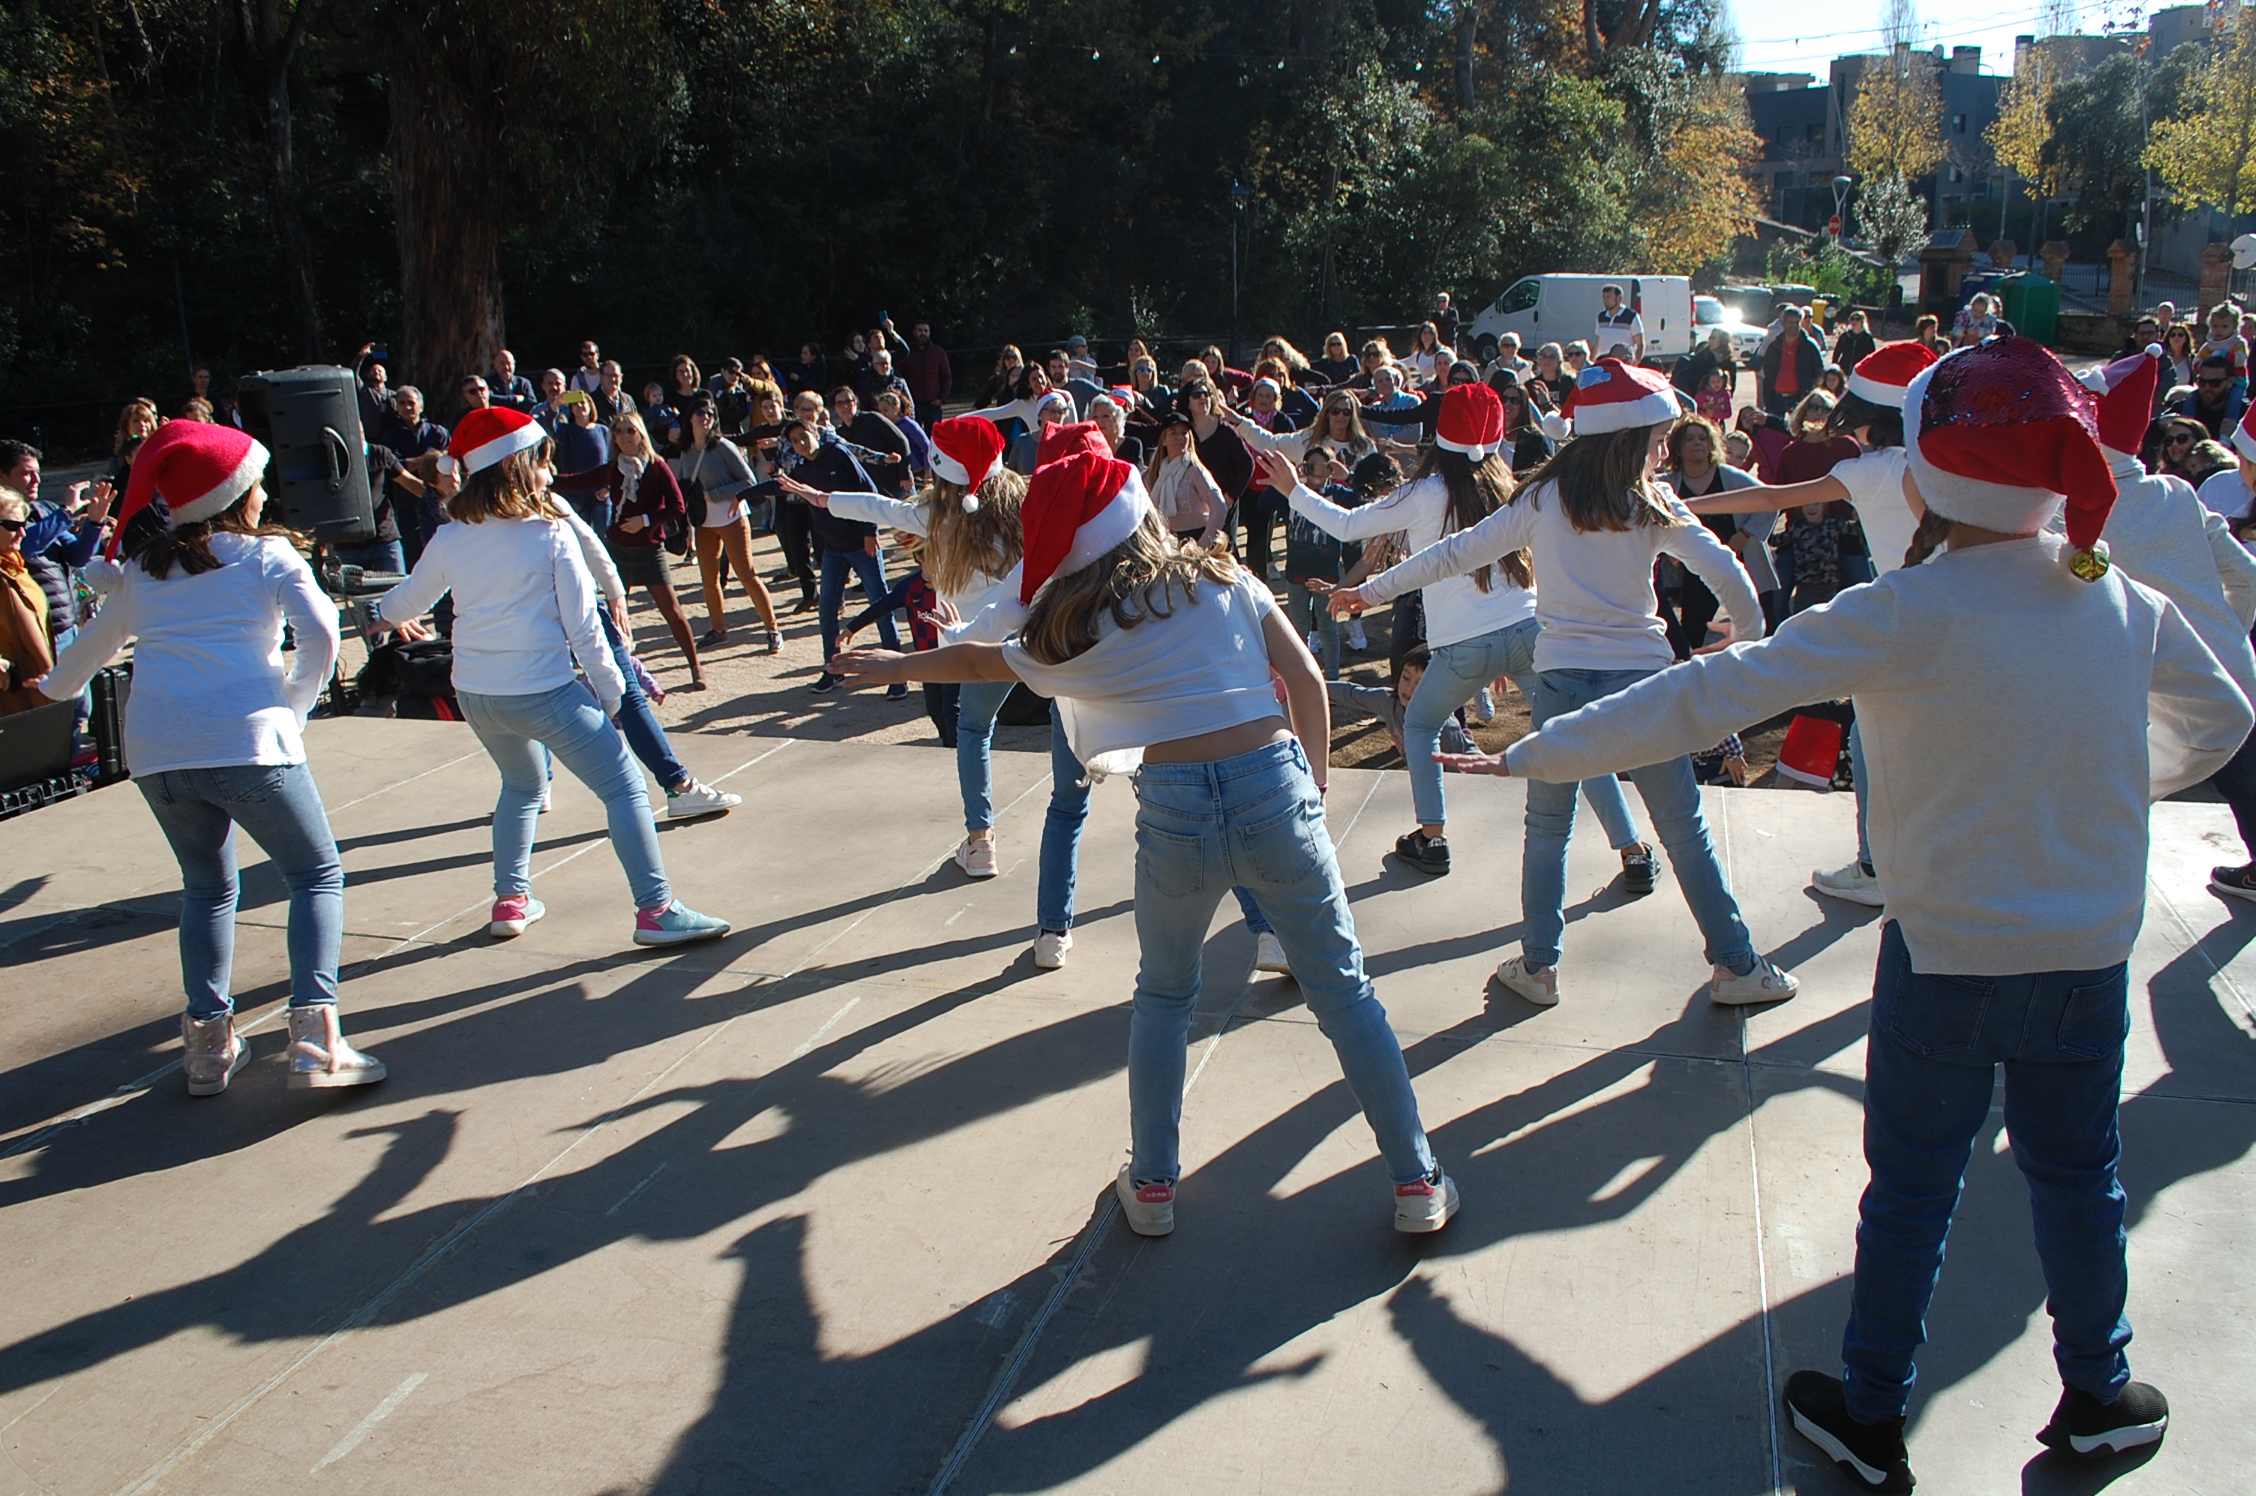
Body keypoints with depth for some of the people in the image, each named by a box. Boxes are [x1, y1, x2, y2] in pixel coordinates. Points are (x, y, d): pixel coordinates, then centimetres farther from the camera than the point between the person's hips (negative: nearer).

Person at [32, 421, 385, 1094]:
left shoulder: (144, 567, 18)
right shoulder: (268, 555, 4)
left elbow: (97, 640, 34)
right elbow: (320, 635, -10)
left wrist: (56, 686, 54)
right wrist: (294, 708, 5)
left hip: (155, 753, 5)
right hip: (246, 741, -5)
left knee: (207, 887, 22)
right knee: (317, 877, 6)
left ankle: (207, 1039, 14)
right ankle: (315, 1035, -10)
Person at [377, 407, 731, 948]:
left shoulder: (449, 540, 2)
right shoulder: (551, 534, -11)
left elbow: (406, 603, 20)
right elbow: (583, 629, -10)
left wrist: (382, 611, 43)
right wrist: (611, 690, 1)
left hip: (475, 694, 6)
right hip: (542, 693, -6)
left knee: (523, 786, 30)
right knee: (625, 789, 0)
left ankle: (511, 900, 29)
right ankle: (656, 909, -7)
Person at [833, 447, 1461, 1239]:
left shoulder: (1067, 632, 9)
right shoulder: (1223, 579, 10)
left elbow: (976, 660, 27)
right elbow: (1305, 679, 7)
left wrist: (897, 664, 44)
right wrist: (1316, 772, 20)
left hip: (1174, 809, 0)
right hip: (1273, 790, 1)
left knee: (1163, 996, 23)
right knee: (1343, 989, 11)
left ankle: (1152, 1186, 30)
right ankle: (1418, 1184, 16)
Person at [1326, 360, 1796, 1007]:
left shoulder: (1542, 500, 3)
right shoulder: (1653, 505, -2)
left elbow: (1454, 555, 6)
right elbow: (1726, 574, -8)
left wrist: (1374, 589, 17)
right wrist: (1749, 639, 10)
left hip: (1561, 680, 1)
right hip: (1641, 679, -1)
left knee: (1547, 831, 15)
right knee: (1684, 831, 10)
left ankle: (1538, 967, 17)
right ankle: (1737, 966, 17)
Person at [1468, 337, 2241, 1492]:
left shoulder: (1914, 614, -21)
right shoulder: (2125, 600, -5)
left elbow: (1716, 693, -24)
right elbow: (2219, 720, 13)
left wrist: (1542, 752, -20)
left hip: (1950, 951, -4)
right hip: (2091, 951, 4)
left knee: (1912, 1187, 11)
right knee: (2077, 1177, 21)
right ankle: (2098, 1399, 39)